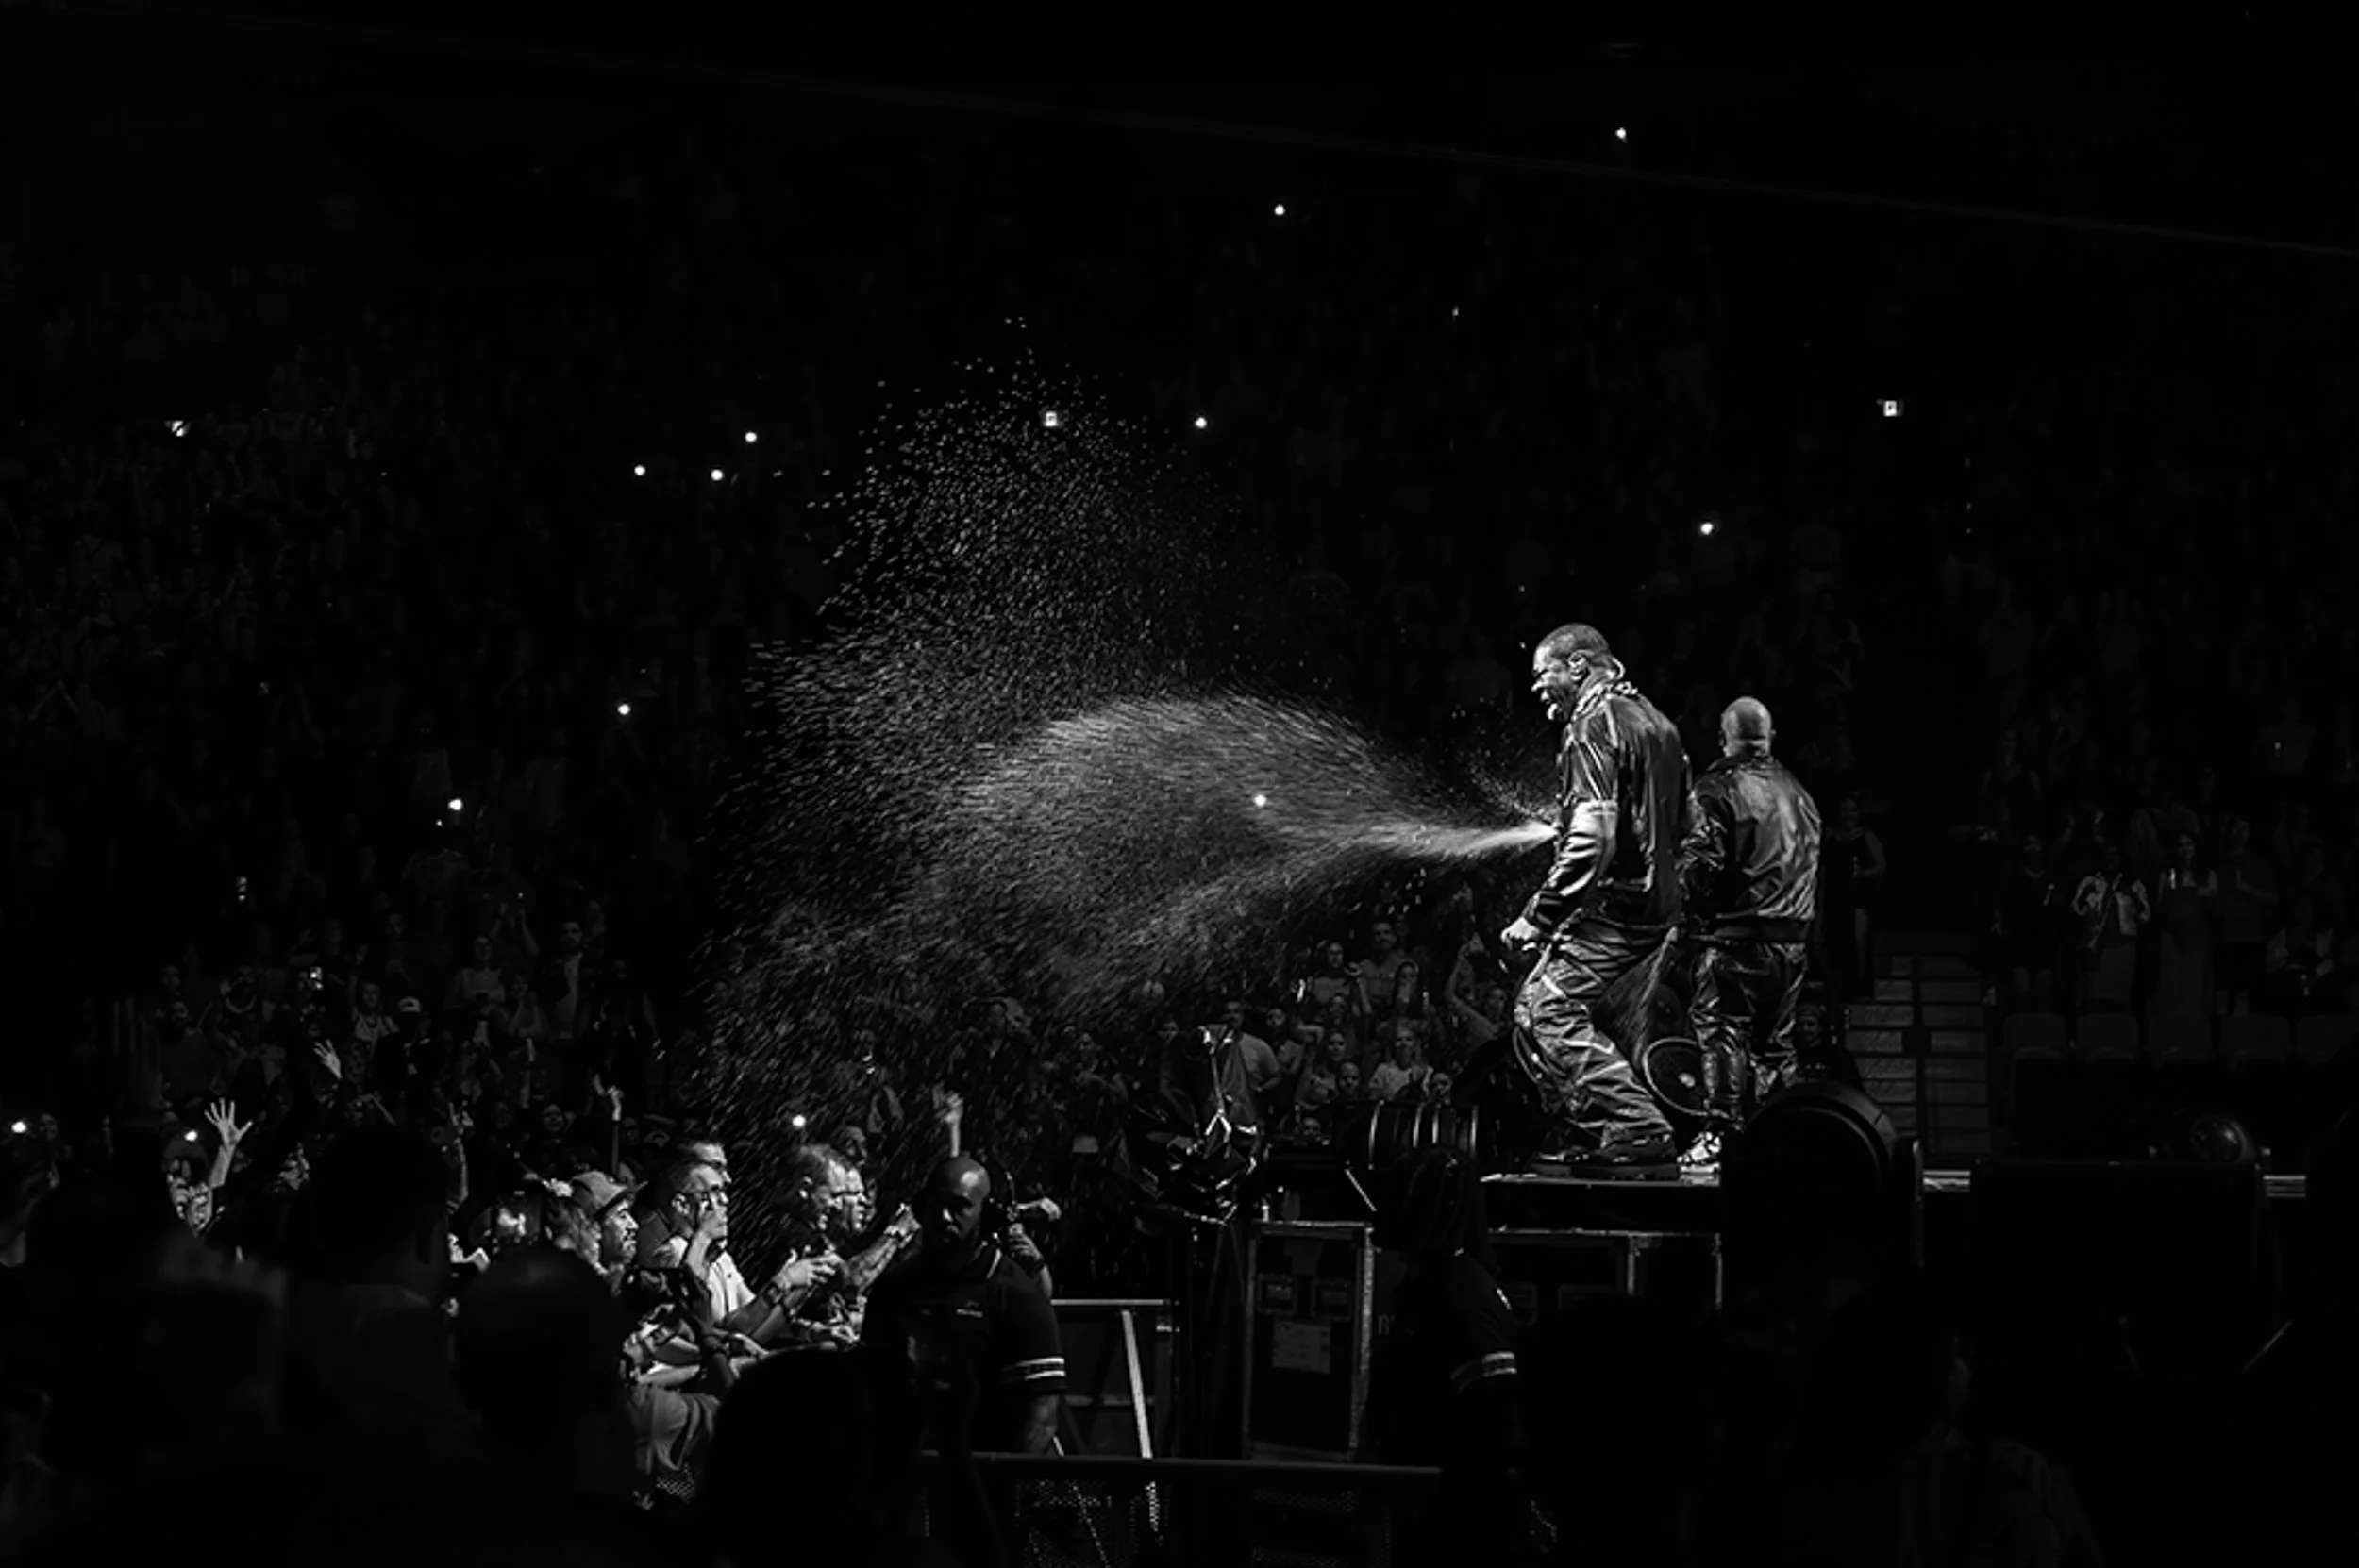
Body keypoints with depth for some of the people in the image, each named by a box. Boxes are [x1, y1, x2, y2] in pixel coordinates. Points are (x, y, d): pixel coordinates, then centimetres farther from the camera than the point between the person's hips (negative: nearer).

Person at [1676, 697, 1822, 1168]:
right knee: (1776, 1041, 12)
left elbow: (1700, 863, -15)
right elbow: (1813, 865, 18)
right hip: (1794, 938, 6)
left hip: (1735, 935, -6)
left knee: (1722, 1032, -6)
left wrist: (1686, 917, -2)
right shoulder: (1799, 793, 14)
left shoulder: (1717, 789, -8)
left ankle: (1721, 1134, -14)